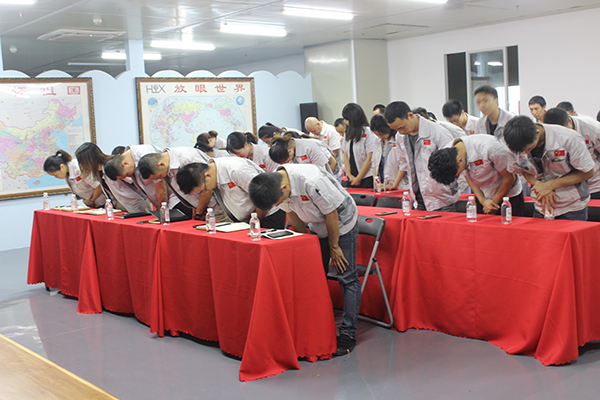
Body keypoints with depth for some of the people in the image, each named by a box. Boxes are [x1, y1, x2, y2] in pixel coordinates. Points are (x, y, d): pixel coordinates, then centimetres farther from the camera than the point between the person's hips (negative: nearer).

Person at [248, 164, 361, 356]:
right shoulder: (277, 187, -16)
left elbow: (331, 213, -26)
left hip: (342, 223, -6)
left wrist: (334, 246, -14)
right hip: (318, 227, 7)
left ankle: (348, 333, -2)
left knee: (347, 279, -7)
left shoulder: (312, 181, -38)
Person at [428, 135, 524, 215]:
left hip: (508, 195, -4)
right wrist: (483, 200, -12)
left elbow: (509, 177, -20)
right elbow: (468, 178, 0)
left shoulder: (489, 147, -35)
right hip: (484, 196, 4)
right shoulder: (447, 153, -18)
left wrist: (495, 201, -9)